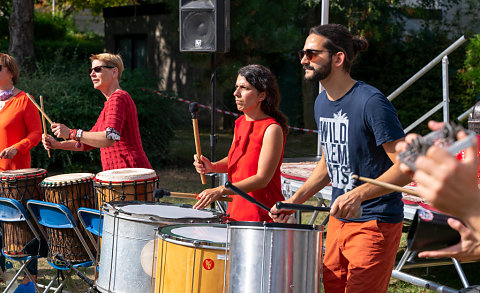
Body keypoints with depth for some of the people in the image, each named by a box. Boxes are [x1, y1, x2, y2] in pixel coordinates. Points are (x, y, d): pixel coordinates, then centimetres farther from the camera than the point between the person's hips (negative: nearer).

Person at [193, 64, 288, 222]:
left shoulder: (272, 129, -15)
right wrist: (212, 166, 1)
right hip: (236, 210, 7)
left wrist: (221, 190, -29)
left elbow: (262, 178, -20)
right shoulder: (240, 123, 8)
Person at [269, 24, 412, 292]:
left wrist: (359, 194, -31)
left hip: (375, 223, -8)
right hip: (339, 219, 8)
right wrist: (296, 199, 8)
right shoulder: (322, 103, 8)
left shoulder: (371, 103, -18)